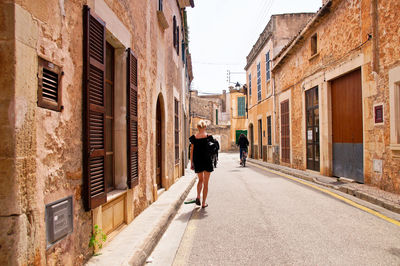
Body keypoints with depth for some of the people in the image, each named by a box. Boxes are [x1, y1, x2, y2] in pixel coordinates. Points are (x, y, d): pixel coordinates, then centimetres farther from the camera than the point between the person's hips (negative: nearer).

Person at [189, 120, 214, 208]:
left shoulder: (194, 137, -2)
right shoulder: (208, 136, -7)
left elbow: (192, 151, 0)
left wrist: (191, 163, 6)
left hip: (197, 161, 2)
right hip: (207, 161, -2)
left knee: (200, 180, 23)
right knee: (206, 183, 8)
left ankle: (198, 197, 6)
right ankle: (204, 203, 10)